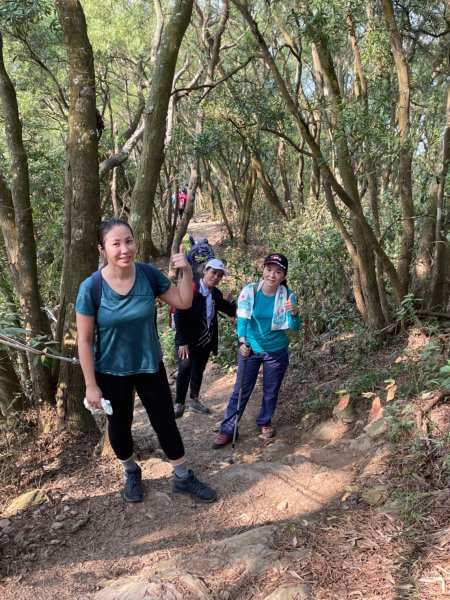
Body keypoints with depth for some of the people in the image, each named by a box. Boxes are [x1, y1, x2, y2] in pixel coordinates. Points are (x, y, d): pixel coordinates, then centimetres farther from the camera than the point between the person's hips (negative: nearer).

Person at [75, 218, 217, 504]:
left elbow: (183, 302, -3)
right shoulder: (91, 287, -21)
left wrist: (187, 271, -20)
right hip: (112, 372, -1)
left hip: (150, 365, 2)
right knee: (120, 425, 19)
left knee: (166, 422, 12)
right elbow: (85, 340, -13)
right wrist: (91, 385, -11)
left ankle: (183, 478, 32)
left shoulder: (148, 274, -14)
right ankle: (131, 473, 46)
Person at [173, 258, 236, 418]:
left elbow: (232, 311, 7)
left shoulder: (216, 294, 4)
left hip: (206, 341, 7)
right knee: (185, 368, -16)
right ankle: (179, 404, 0)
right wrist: (182, 342, -23)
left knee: (198, 371, 16)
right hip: (188, 341, -6)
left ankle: (194, 400, 33)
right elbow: (178, 316, -21)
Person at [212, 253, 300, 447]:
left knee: (271, 391, 15)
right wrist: (242, 342, -30)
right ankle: (227, 430, 14)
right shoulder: (249, 291, -15)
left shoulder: (287, 295, -13)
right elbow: (242, 319, -16)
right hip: (250, 349, -1)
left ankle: (264, 422, 39)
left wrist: (294, 313, -35)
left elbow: (294, 327, -14)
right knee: (241, 390, 4)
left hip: (276, 351, 1)